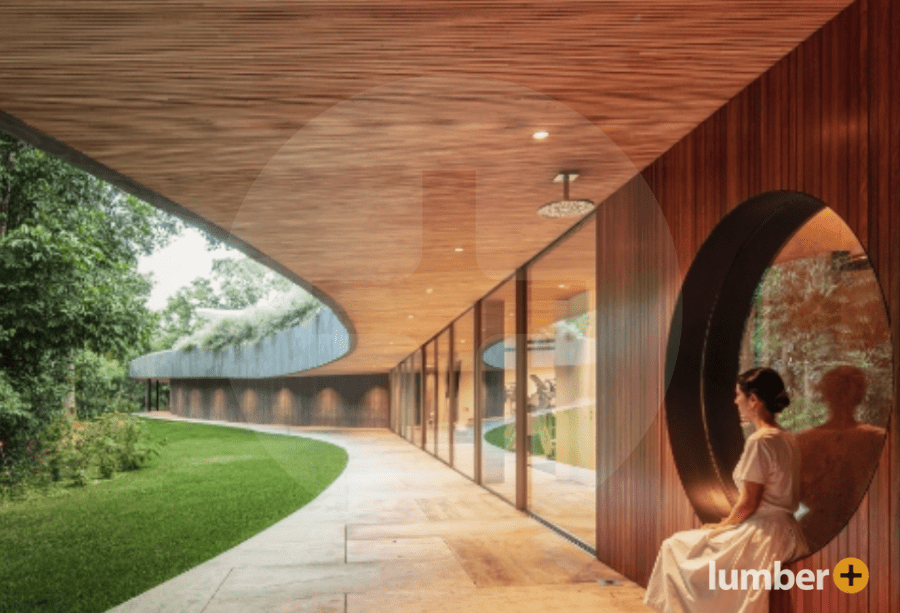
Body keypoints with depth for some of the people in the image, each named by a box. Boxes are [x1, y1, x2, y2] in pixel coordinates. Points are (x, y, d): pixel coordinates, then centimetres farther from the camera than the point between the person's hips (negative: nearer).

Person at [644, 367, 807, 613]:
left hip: (762, 536, -9)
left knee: (675, 547, 4)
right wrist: (729, 521, 13)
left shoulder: (759, 441, -20)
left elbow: (748, 503, -18)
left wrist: (722, 525, -1)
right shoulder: (787, 439, 8)